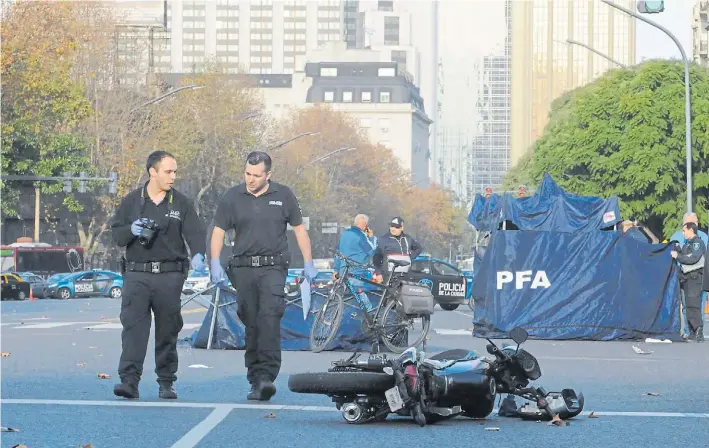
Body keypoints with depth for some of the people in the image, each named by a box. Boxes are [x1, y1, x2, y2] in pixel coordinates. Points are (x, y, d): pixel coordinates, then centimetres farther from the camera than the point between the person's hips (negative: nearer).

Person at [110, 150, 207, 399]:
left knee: (167, 331, 7)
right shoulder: (132, 201, 8)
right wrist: (131, 230, -14)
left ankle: (166, 383, 17)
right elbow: (116, 234, 8)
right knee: (133, 327, -12)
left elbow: (195, 232, -1)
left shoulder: (181, 203, 7)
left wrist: (198, 254, -21)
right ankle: (129, 381, -17)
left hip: (169, 276, 1)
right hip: (137, 274, -1)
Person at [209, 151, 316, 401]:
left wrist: (308, 264, 9)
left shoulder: (283, 196, 6)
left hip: (273, 267, -2)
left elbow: (299, 229, 12)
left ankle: (266, 375, -25)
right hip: (243, 268, 2)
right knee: (251, 323, 4)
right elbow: (218, 232, 8)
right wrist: (215, 263, -5)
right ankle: (256, 380, 11)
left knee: (269, 316, -19)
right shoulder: (232, 197, 6)